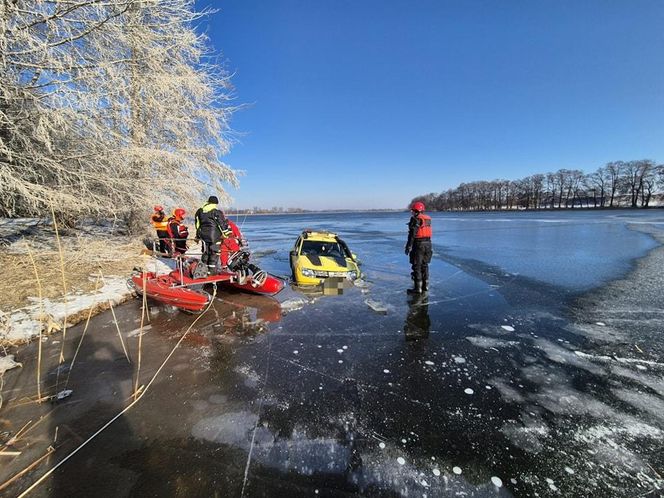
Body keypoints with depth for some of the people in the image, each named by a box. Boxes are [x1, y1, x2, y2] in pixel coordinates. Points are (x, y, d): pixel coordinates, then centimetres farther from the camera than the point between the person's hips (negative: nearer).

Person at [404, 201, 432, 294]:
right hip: (428, 244, 8)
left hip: (418, 244, -8)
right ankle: (425, 286, 23)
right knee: (424, 265, 17)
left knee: (417, 266, -2)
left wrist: (408, 246, -16)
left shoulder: (415, 219, -12)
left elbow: (412, 234, -18)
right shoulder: (428, 219, 13)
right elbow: (428, 233, 17)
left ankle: (417, 288, 0)